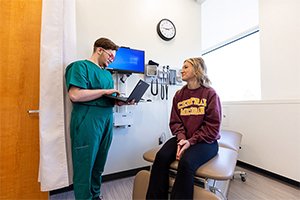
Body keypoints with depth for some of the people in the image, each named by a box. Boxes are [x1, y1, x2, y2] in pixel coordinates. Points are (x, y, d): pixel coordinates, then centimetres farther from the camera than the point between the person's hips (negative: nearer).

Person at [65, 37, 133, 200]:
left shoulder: (107, 73, 19)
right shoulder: (81, 66, -4)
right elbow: (75, 95, -18)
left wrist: (120, 101, 0)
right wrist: (105, 91, -15)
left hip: (106, 121, 8)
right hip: (87, 121, -7)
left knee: (99, 165, 18)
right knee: (85, 166, 6)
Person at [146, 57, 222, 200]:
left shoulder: (210, 94, -4)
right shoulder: (179, 95, 8)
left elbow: (213, 126, -8)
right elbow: (175, 122, 6)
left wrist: (191, 141, -17)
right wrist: (181, 138, -13)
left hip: (205, 141, -3)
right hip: (184, 139, 4)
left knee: (186, 162, -31)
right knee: (161, 156, -21)